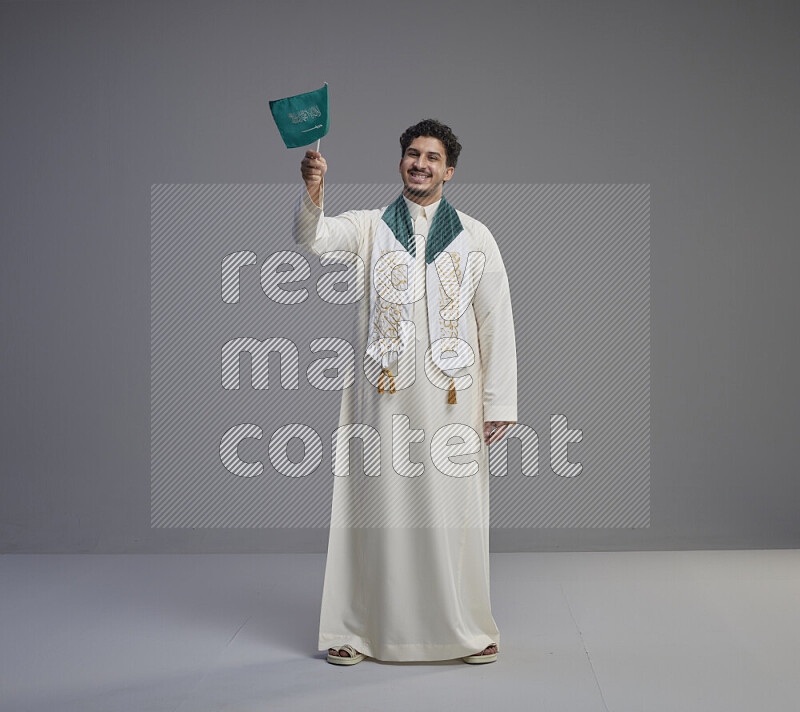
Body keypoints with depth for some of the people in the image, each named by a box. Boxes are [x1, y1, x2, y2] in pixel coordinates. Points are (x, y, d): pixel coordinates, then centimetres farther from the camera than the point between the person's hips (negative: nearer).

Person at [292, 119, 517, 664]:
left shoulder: (475, 238, 9)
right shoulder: (368, 227, 9)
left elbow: (497, 322, 5)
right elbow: (312, 238, -10)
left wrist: (499, 404, -1)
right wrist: (312, 190, -31)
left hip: (451, 395, 0)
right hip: (382, 394, 0)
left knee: (454, 511, 2)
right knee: (377, 507, 3)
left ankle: (467, 629, 17)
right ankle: (358, 630, 14)